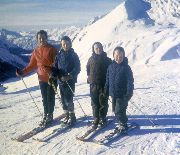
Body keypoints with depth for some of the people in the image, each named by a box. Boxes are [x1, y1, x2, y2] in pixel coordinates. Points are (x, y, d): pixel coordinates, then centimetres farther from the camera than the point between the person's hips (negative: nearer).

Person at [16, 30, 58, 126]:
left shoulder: (52, 49, -7)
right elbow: (32, 65, 9)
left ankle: (50, 116, 15)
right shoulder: (36, 51, 6)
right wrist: (23, 72, -4)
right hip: (42, 79, 4)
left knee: (50, 98, 1)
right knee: (44, 98, 12)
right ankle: (45, 115, 25)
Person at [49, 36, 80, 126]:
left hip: (70, 81, -4)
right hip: (61, 81, 4)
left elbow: (77, 69, -8)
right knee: (63, 100, 10)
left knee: (68, 100, -7)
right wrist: (53, 75, -12)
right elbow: (55, 67, 7)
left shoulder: (74, 55, -4)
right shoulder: (59, 55, 5)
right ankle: (67, 115, 28)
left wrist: (69, 76, -21)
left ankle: (72, 116, 11)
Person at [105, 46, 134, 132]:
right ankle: (121, 123, 32)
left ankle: (123, 125, 13)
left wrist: (129, 92, -18)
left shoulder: (126, 67, -11)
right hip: (113, 93, 6)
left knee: (119, 110, -6)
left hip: (122, 94, -6)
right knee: (115, 110, 14)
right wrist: (106, 91, 12)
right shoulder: (111, 66, 4)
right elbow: (108, 80, 11)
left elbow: (130, 80, -12)